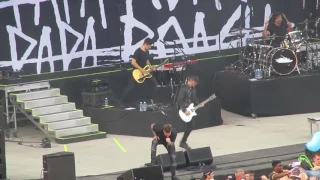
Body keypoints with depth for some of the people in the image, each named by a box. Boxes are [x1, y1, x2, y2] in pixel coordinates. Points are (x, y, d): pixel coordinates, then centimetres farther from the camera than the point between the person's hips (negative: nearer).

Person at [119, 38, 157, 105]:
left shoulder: (147, 52, 6)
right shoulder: (138, 51, -21)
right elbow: (133, 62, -26)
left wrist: (151, 67, 2)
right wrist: (142, 70, -26)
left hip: (144, 72, 8)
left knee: (153, 83, 3)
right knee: (130, 87, -8)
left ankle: (149, 98, 16)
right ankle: (121, 101, -1)